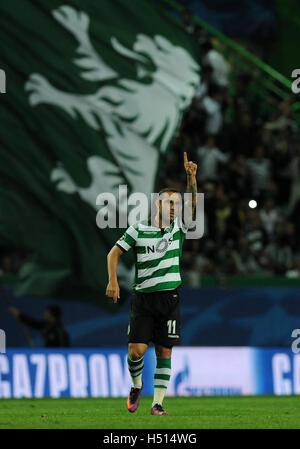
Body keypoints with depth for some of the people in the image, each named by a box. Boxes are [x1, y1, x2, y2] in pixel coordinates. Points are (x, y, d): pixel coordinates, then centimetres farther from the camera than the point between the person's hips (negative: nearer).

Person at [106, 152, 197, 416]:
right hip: (143, 296, -1)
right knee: (137, 349, -9)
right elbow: (114, 253, 6)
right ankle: (136, 385, 21)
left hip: (170, 296, 2)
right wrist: (113, 281, -7)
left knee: (164, 351, 0)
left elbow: (194, 205, -8)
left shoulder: (179, 228, 6)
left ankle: (158, 403, 5)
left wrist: (191, 177, -23)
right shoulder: (138, 230, 2)